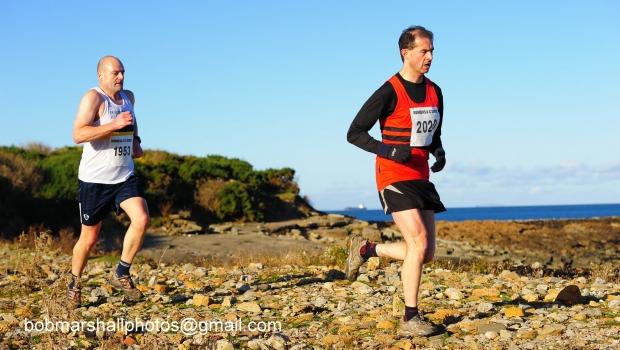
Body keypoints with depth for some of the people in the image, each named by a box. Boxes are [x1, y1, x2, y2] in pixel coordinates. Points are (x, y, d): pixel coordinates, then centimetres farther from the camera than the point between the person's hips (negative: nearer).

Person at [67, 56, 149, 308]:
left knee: (141, 219, -19)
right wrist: (115, 124, -30)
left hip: (124, 177, 5)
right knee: (89, 237, 4)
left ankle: (121, 274, -3)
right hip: (95, 179, -5)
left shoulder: (128, 97, 10)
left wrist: (136, 142, 19)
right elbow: (78, 135, -25)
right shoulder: (93, 98, -12)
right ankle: (74, 284, 28)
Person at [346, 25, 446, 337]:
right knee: (419, 243, -17)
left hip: (420, 178, 7)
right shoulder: (389, 93, -12)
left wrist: (439, 153, 0)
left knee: (426, 253, 5)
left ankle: (365, 249, 26)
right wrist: (388, 150, -23)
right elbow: (354, 133, -9)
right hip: (394, 178, -7)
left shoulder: (434, 92, 9)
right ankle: (410, 320, -9)